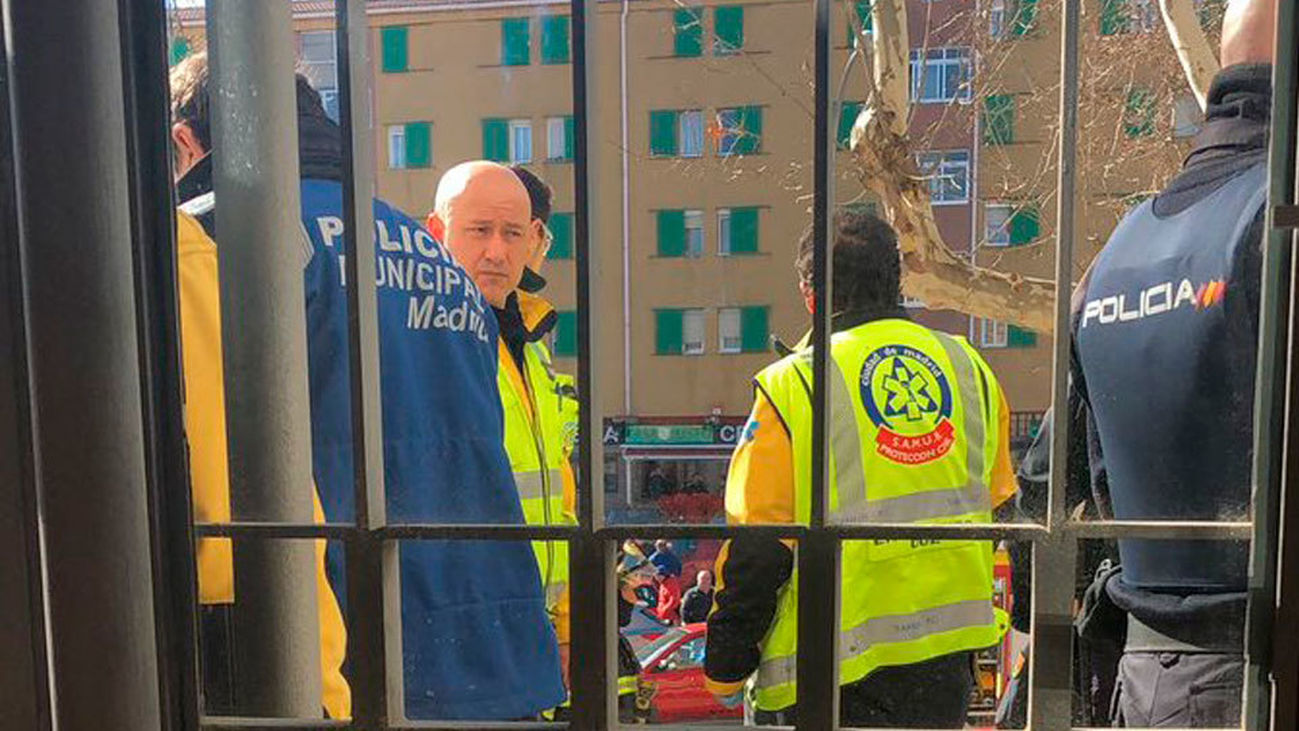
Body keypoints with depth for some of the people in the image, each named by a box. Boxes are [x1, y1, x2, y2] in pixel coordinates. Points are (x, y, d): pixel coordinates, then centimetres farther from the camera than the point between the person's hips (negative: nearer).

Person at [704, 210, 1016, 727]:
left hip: (834, 670, -6)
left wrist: (726, 671, -1)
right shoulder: (969, 366, 4)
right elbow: (996, 503, 13)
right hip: (949, 652, 6)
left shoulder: (791, 387, -14)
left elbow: (755, 552, -13)